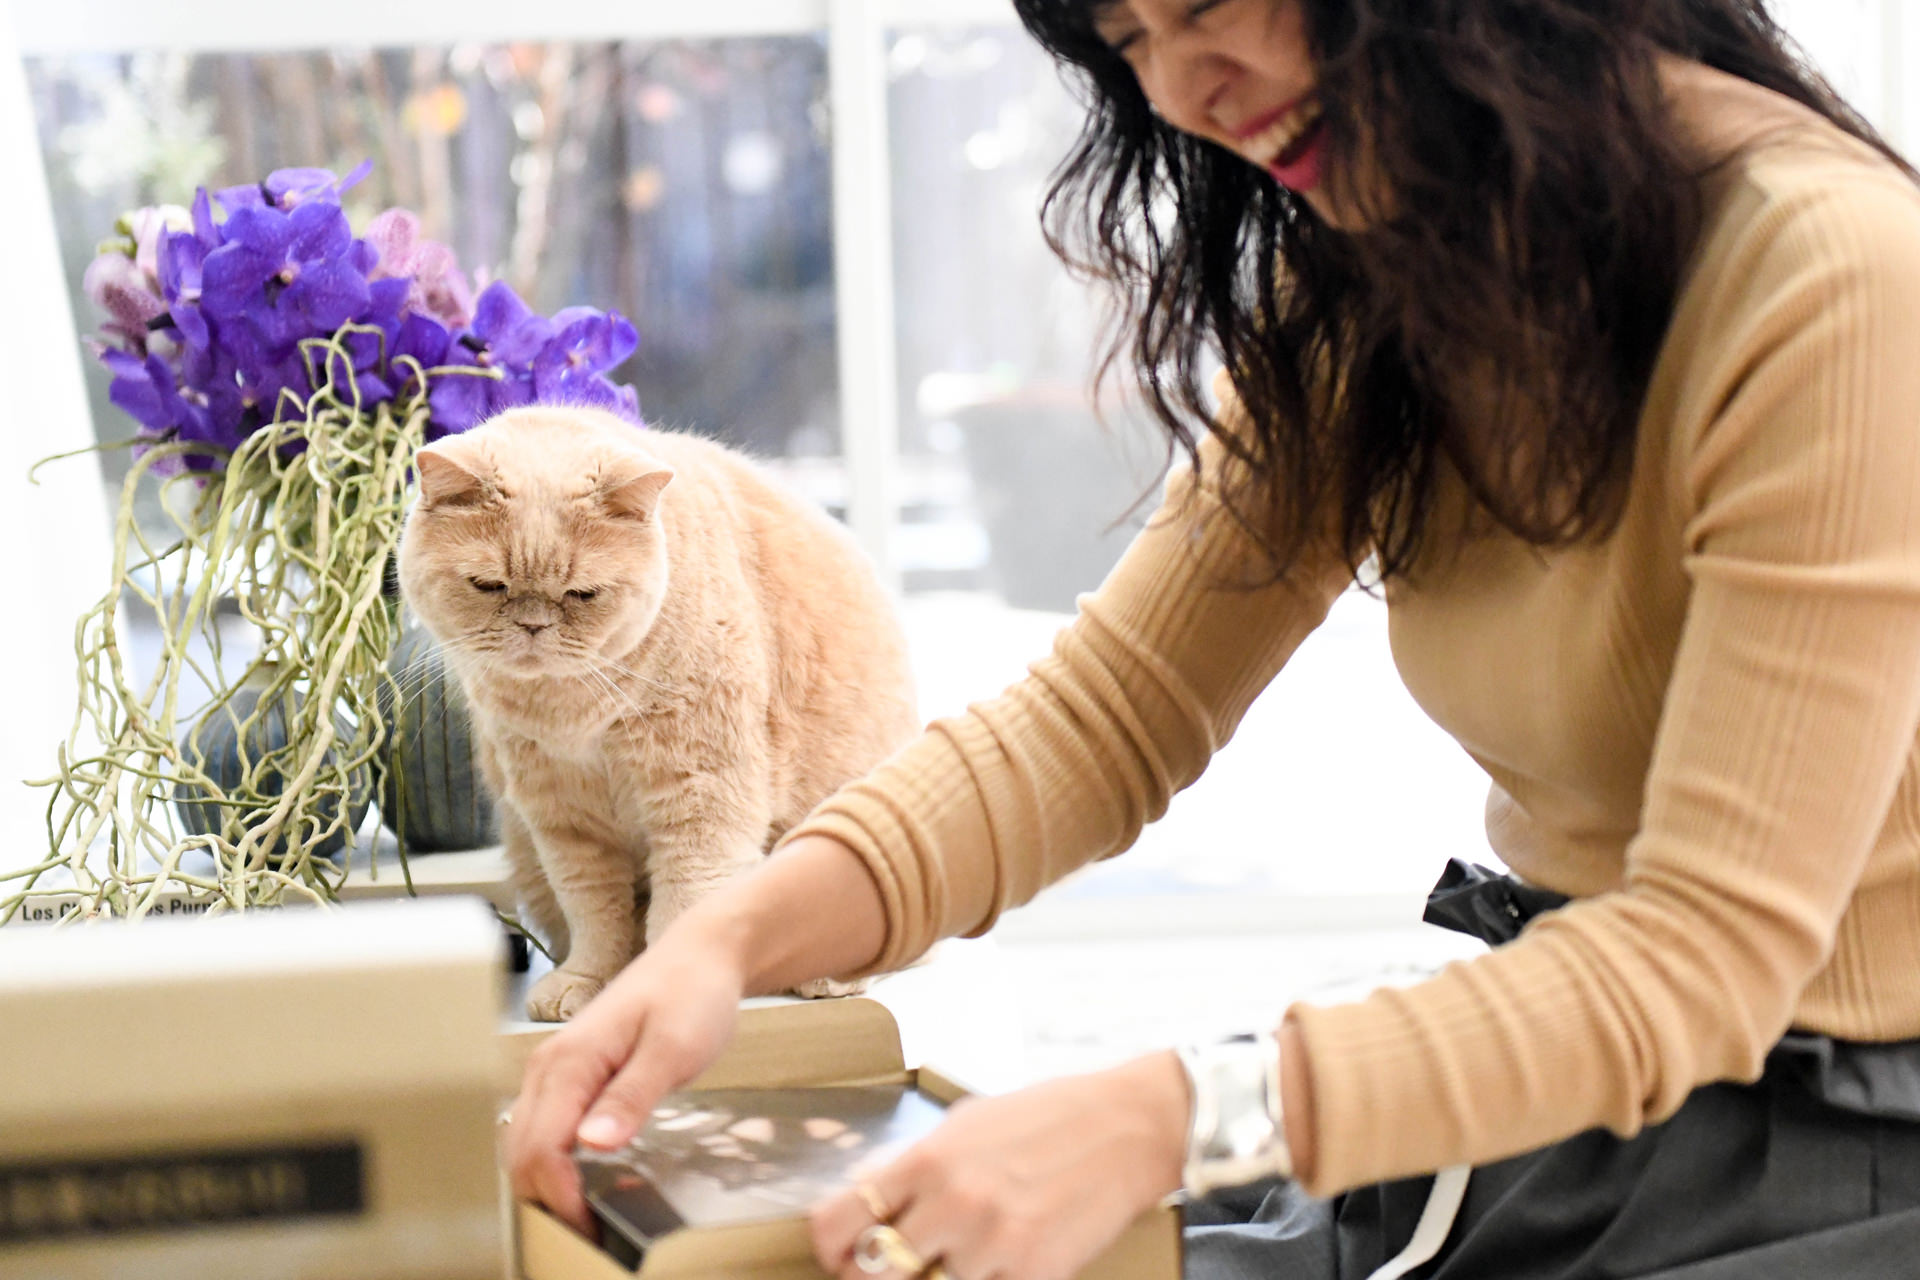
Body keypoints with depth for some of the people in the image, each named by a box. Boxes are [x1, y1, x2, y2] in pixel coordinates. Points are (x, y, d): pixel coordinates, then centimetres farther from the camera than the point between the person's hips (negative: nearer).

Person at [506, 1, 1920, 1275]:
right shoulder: (1360, 278, 4)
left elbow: (1710, 947, -25)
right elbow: (1111, 709, -1)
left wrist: (1172, 1119, -34)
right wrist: (743, 935, -17)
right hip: (1539, 1092, 6)